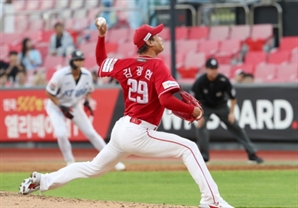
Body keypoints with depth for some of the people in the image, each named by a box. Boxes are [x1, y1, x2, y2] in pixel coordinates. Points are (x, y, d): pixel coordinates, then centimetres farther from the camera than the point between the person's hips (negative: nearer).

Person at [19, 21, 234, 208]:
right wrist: (192, 110, -13)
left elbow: (101, 62, 25)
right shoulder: (158, 66, -13)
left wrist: (101, 37, 24)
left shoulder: (127, 65, 7)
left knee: (95, 167, 26)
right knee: (188, 148, -6)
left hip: (121, 129, 8)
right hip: (139, 133, -8)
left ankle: (43, 180, 28)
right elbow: (167, 101, -25)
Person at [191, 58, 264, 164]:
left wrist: (231, 112, -14)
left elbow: (233, 97, -12)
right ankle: (204, 157, -9)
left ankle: (252, 154, 4)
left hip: (221, 106, 1)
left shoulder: (223, 80, -26)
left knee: (236, 127, -1)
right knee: (200, 127, -22)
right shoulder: (200, 82, -27)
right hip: (205, 106, -1)